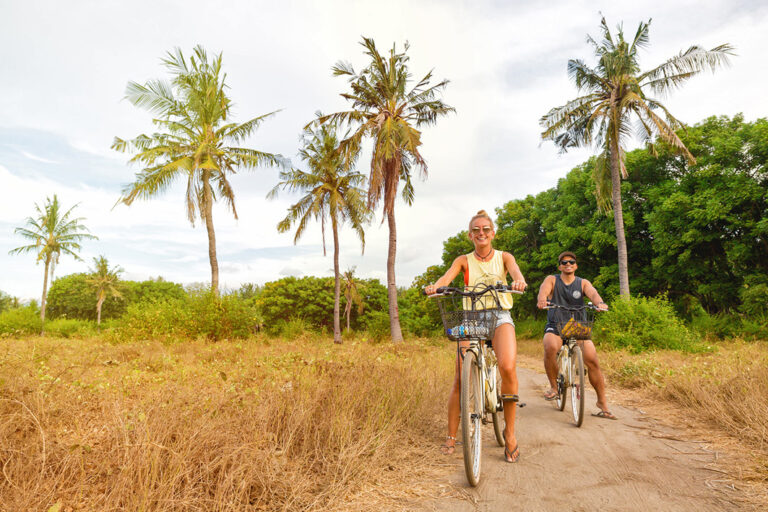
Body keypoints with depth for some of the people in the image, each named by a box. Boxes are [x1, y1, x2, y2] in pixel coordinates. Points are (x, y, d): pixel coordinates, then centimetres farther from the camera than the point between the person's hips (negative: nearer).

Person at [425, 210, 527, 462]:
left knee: (507, 367, -27)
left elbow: (515, 271, -12)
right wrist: (433, 286, -33)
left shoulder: (503, 257, 9)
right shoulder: (464, 260, 9)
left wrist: (519, 281, -37)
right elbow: (446, 277, -9)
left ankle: (510, 433, -8)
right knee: (460, 379, -9)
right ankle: (451, 436, 10)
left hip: (500, 316, -1)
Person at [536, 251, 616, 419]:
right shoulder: (552, 280, 6)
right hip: (555, 326, -1)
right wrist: (541, 299, -40)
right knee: (550, 347, -33)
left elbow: (593, 293, -11)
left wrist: (600, 303, -35)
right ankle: (553, 387, -11)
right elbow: (544, 290, -16)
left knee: (592, 359, -17)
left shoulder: (583, 283, 10)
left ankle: (602, 402, 2)